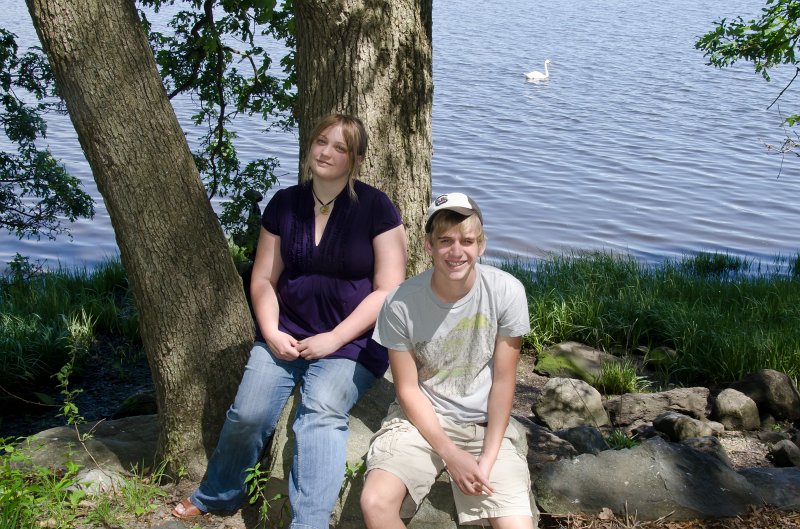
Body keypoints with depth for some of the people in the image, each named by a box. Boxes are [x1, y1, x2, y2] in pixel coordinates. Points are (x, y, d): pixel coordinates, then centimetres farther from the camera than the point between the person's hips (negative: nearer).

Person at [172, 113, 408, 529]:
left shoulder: (376, 208, -5)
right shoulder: (284, 204, 7)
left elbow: (388, 289, -8)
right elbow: (263, 278, 9)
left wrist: (335, 338, -14)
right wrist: (271, 332, -8)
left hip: (351, 341, -3)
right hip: (286, 334, 3)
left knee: (321, 410, -29)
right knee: (247, 414, -13)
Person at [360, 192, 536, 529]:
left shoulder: (507, 292, -13)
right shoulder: (401, 303, -13)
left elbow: (503, 381, -6)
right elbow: (408, 388, -5)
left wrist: (487, 459, -11)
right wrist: (451, 454, -13)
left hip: (485, 423, 0)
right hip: (421, 417, 0)